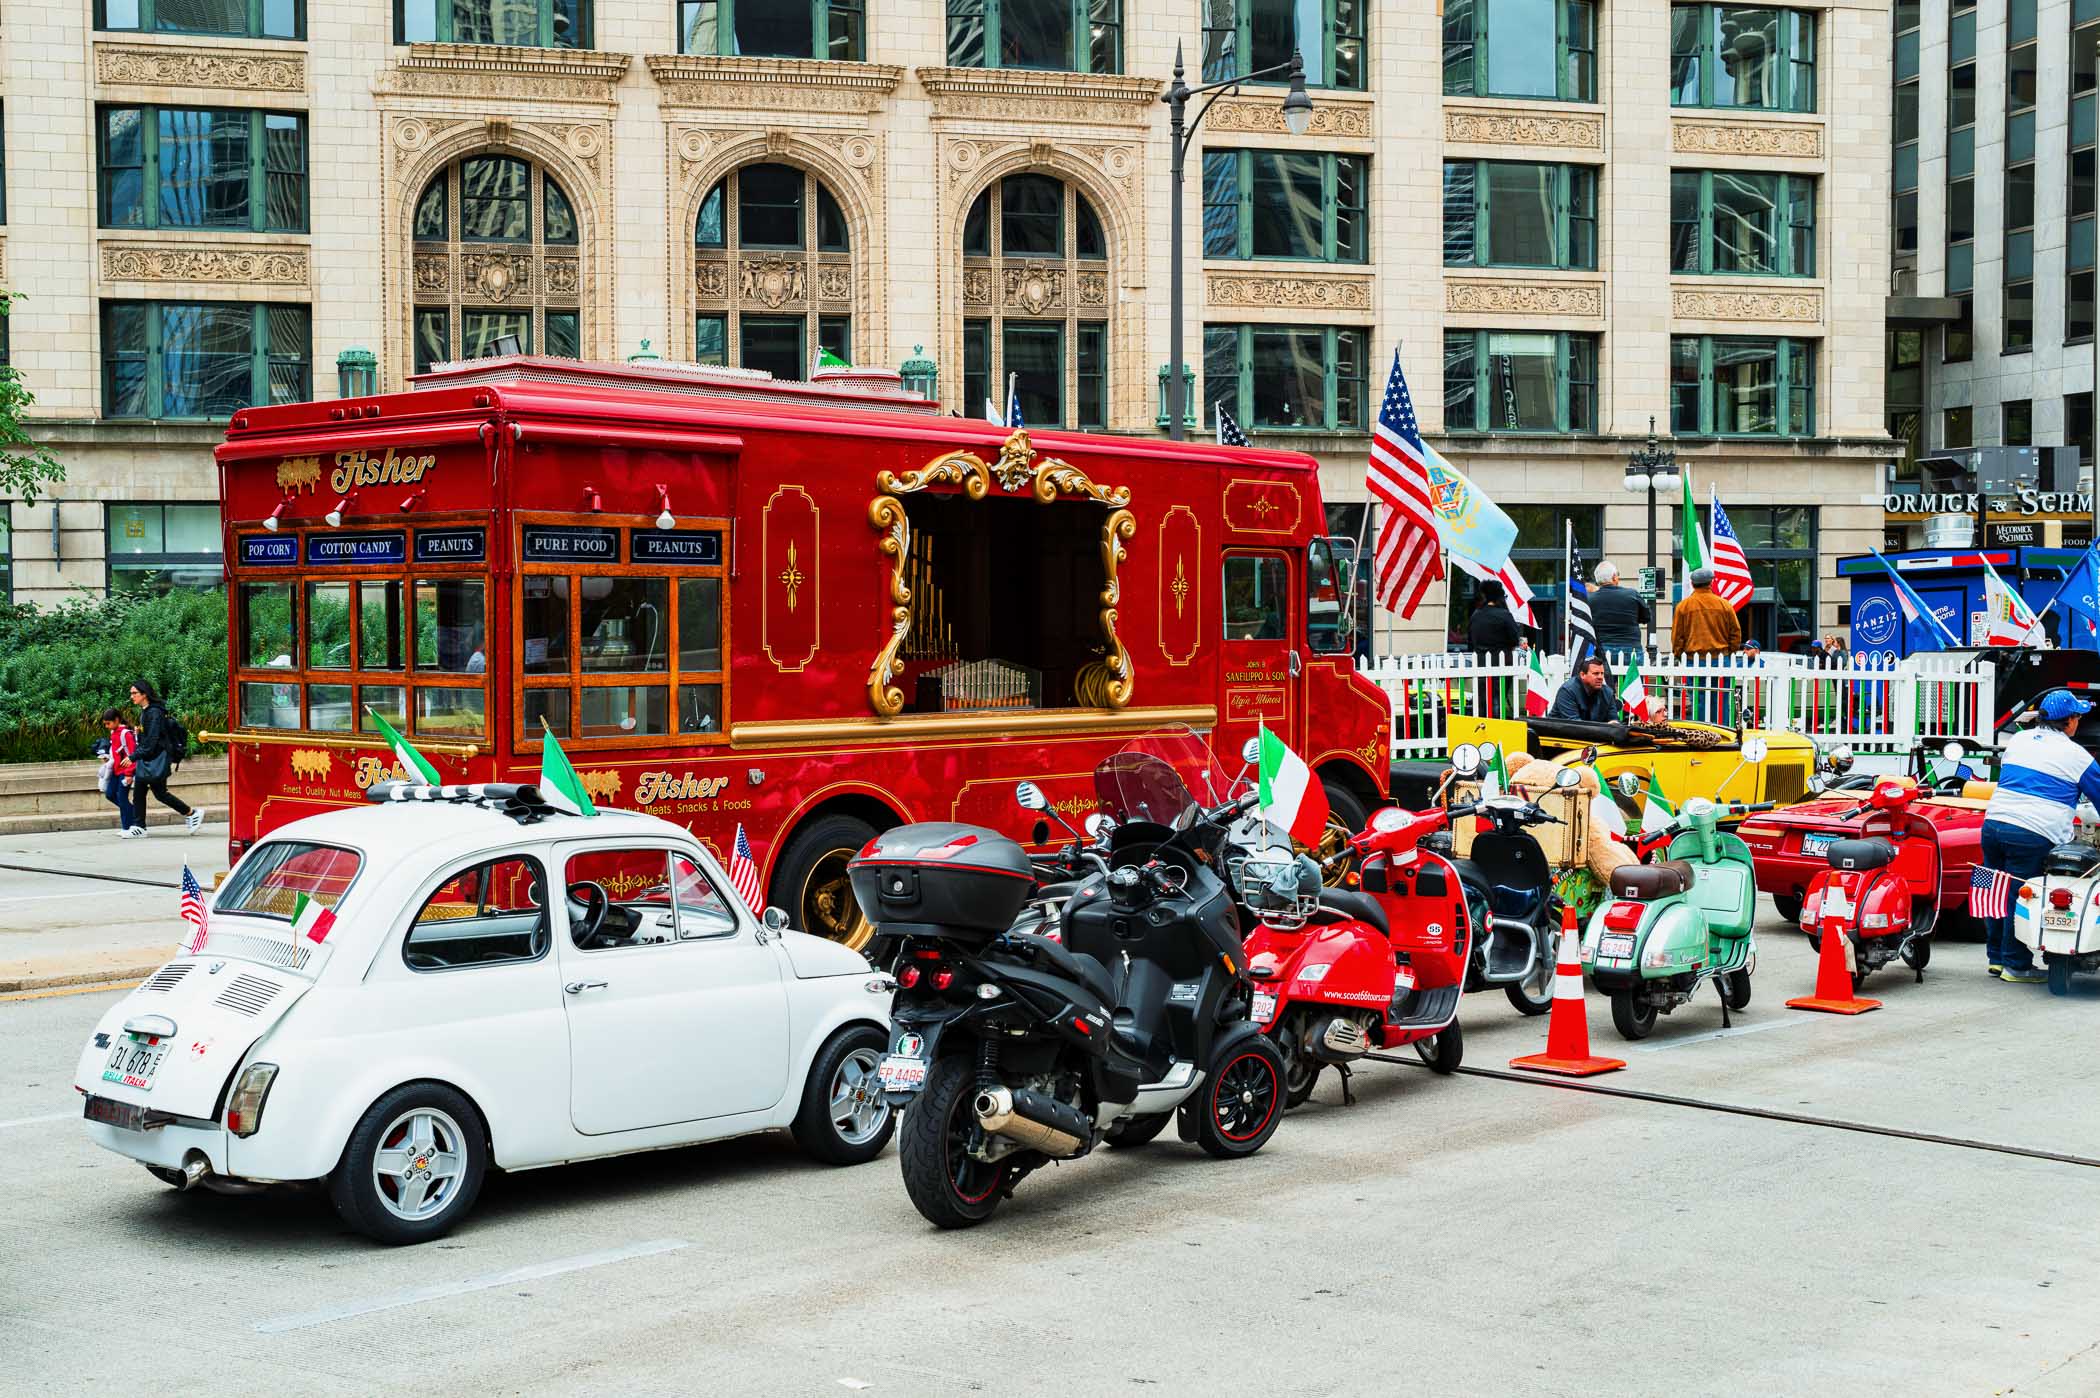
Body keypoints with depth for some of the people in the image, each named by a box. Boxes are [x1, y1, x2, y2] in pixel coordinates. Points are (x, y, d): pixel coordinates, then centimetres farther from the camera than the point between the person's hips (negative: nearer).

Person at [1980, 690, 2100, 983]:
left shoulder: (2016, 740, 15)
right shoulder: (2076, 756, 0)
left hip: (1993, 824, 5)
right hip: (2032, 835, -5)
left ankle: (1996, 958, 22)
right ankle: (2016, 965, 5)